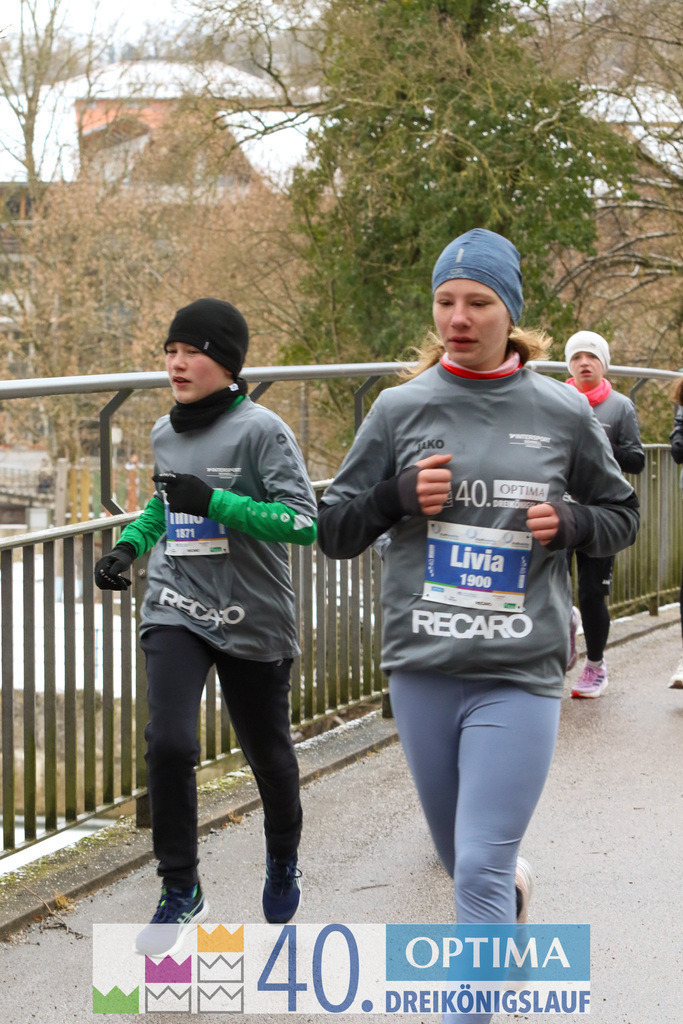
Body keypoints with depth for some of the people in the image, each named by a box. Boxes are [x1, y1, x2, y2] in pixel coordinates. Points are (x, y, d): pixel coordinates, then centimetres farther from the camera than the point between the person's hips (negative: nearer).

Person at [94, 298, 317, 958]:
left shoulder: (260, 429, -12)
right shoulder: (165, 433, 7)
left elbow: (305, 521, -18)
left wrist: (215, 501, -25)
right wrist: (132, 542, 9)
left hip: (253, 618, -3)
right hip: (176, 609, 3)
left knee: (267, 752, 12)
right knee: (168, 743, -16)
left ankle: (283, 864, 42)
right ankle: (180, 891, 0)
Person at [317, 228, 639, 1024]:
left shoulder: (563, 413, 0)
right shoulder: (401, 408, 1)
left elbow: (622, 516, 14)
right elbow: (334, 531, 5)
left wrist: (570, 523, -8)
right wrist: (399, 495, -13)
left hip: (519, 676, -2)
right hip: (422, 670, 3)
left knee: (480, 873, -10)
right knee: (461, 858, 19)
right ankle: (513, 883, 52)